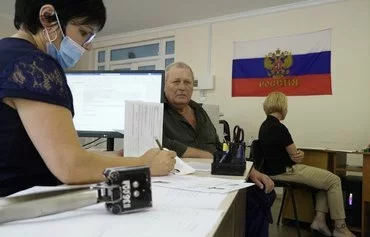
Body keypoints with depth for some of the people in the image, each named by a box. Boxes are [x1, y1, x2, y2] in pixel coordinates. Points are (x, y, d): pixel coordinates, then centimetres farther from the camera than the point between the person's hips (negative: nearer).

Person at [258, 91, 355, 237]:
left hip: (278, 169, 10)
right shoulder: (279, 128, -21)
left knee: (326, 177, 18)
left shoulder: (266, 125, 10)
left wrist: (299, 153, -6)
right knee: (334, 180, -2)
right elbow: (295, 157, -13)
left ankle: (319, 220, 13)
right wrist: (300, 155, 10)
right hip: (285, 171, -10)